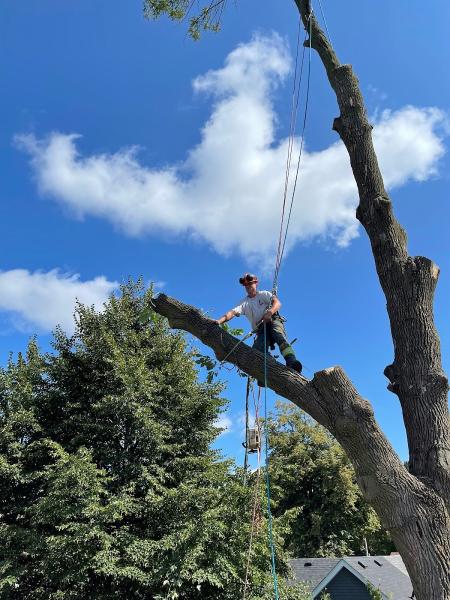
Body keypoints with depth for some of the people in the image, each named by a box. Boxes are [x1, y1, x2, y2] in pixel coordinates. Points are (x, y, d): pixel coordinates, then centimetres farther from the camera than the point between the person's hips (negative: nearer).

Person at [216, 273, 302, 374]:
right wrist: (219, 321, -18)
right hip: (261, 330, 2)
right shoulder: (244, 303, 20)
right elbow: (232, 312, 2)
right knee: (257, 351, -26)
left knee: (279, 337, -36)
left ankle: (291, 361, -55)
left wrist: (270, 312, -26)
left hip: (273, 321, -2)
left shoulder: (264, 294, 15)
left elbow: (277, 303, -3)